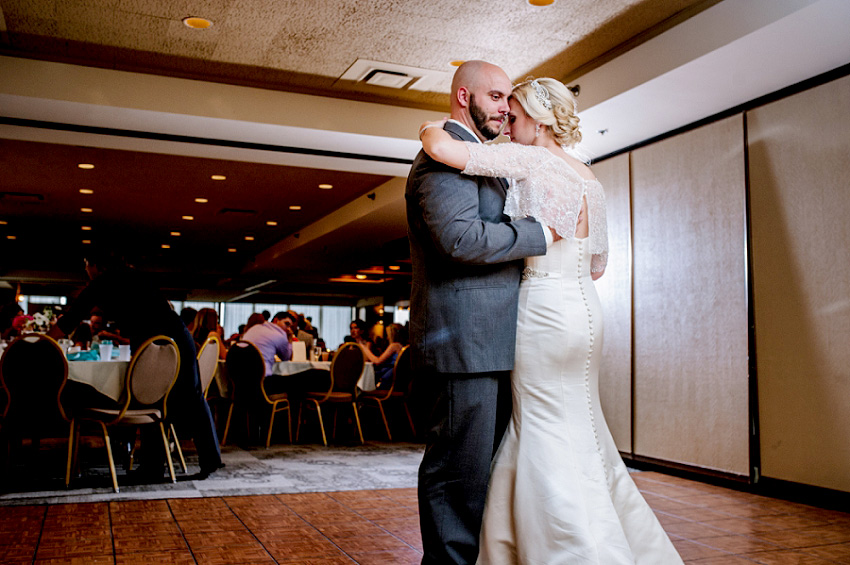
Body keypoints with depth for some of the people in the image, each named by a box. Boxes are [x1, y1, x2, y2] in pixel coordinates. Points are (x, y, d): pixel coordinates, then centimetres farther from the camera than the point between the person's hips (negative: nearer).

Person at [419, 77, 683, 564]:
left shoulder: (530, 160, -10)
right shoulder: (590, 179, 15)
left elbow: (442, 148, -21)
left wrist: (433, 130, 1)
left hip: (546, 314, -9)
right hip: (583, 309, 9)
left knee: (556, 452, -1)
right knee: (580, 441, 17)